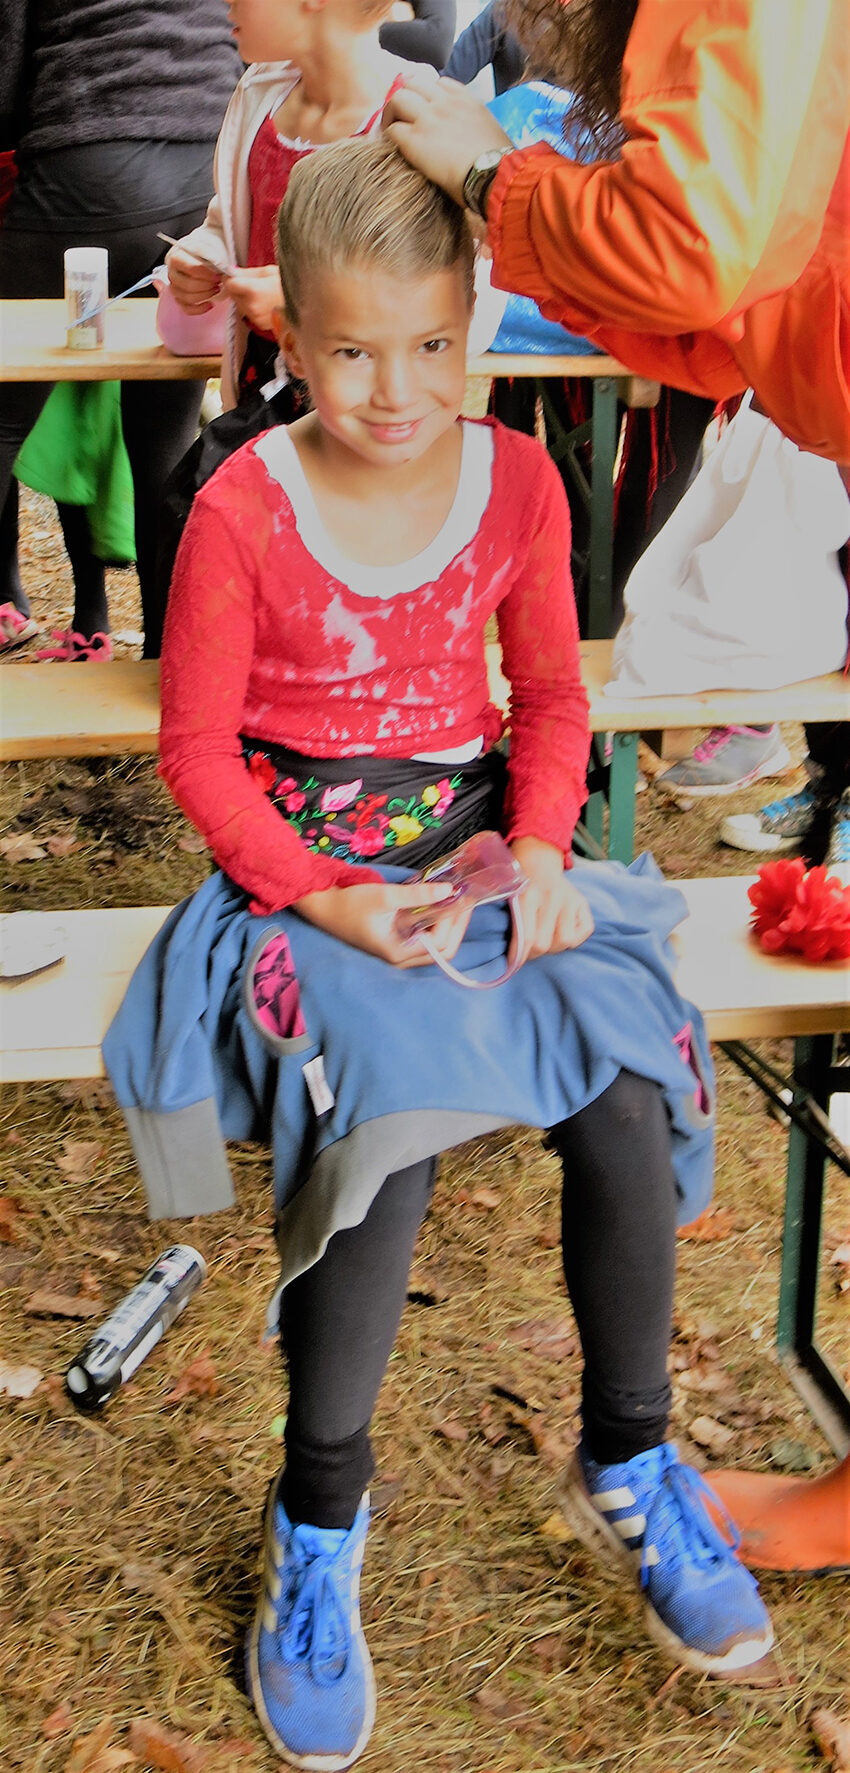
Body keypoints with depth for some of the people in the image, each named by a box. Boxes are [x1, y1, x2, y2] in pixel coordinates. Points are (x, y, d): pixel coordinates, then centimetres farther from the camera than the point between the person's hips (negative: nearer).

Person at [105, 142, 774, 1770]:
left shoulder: (518, 479, 1)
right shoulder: (243, 511, -10)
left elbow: (551, 696, 11)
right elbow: (198, 748, -4)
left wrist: (540, 847, -7)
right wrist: (325, 900, -16)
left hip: (478, 842, 4)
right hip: (305, 869, -3)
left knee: (633, 1101, -18)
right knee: (386, 1131, -29)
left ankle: (628, 1465, 7)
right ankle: (318, 1517, -7)